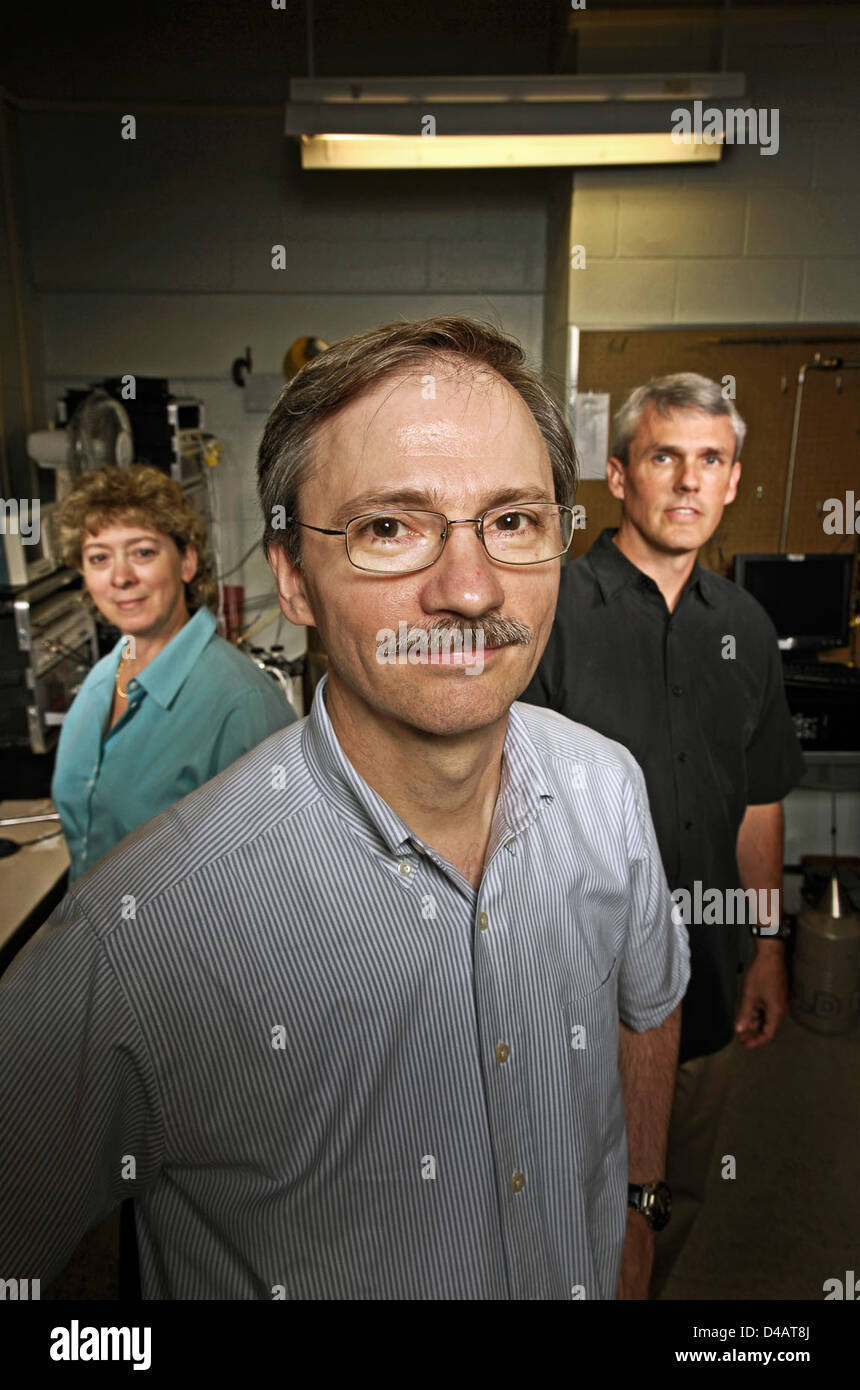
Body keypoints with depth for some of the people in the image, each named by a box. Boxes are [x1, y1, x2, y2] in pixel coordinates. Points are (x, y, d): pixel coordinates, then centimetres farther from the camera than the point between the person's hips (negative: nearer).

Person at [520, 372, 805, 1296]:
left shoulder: (744, 626, 4)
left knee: (676, 1202, 24)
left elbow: (759, 805, 10)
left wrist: (768, 952, 10)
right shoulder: (547, 609, -14)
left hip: (707, 983, 5)